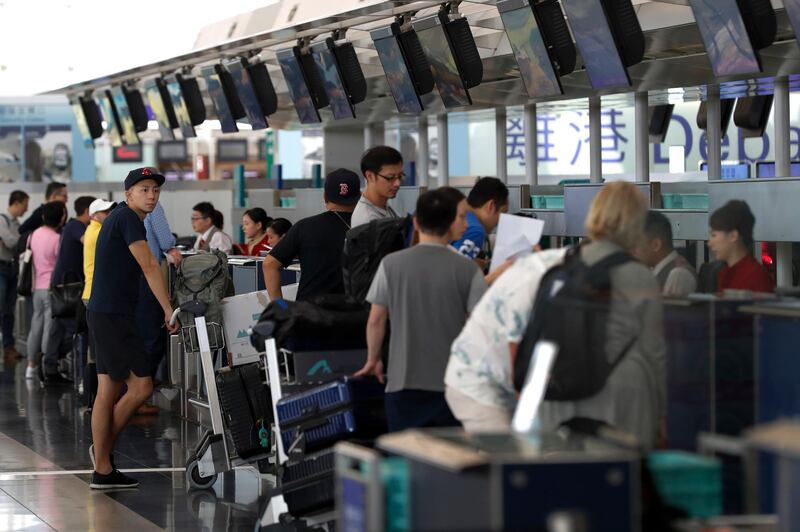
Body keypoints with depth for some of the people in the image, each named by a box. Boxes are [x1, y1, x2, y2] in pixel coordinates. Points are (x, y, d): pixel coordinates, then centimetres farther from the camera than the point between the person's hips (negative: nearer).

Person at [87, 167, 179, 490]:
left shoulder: (118, 218, 19)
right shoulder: (128, 218, -11)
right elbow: (149, 268, -15)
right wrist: (169, 311, -15)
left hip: (104, 314, 10)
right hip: (113, 316, -10)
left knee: (109, 391, 10)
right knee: (141, 386, -7)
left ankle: (103, 470, 12)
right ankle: (104, 448, 5)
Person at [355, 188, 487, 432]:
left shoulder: (391, 264, -2)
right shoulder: (467, 269, -5)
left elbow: (376, 321, 3)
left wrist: (373, 359, 19)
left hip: (404, 384, 1)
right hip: (453, 384, -1)